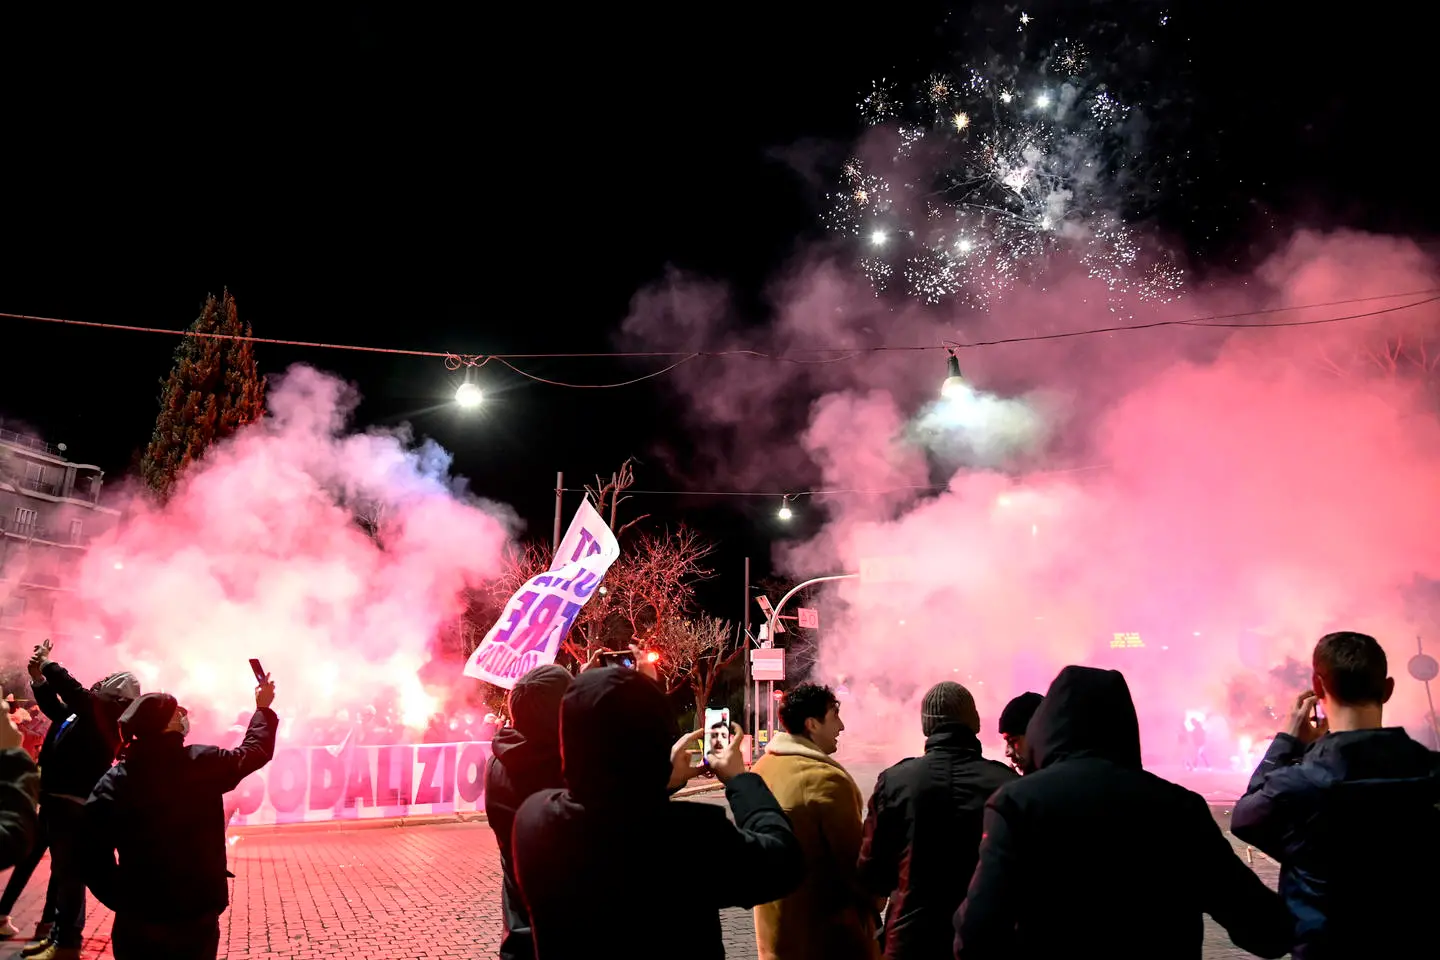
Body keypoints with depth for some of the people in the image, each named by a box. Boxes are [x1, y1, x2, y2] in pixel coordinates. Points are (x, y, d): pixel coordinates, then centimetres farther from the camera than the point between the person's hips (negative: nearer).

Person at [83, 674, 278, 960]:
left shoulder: (115, 779, -7)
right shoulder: (203, 763, -10)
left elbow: (94, 854, -12)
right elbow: (256, 749, 9)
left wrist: (120, 899, 2)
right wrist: (263, 709, 26)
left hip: (136, 919, 2)